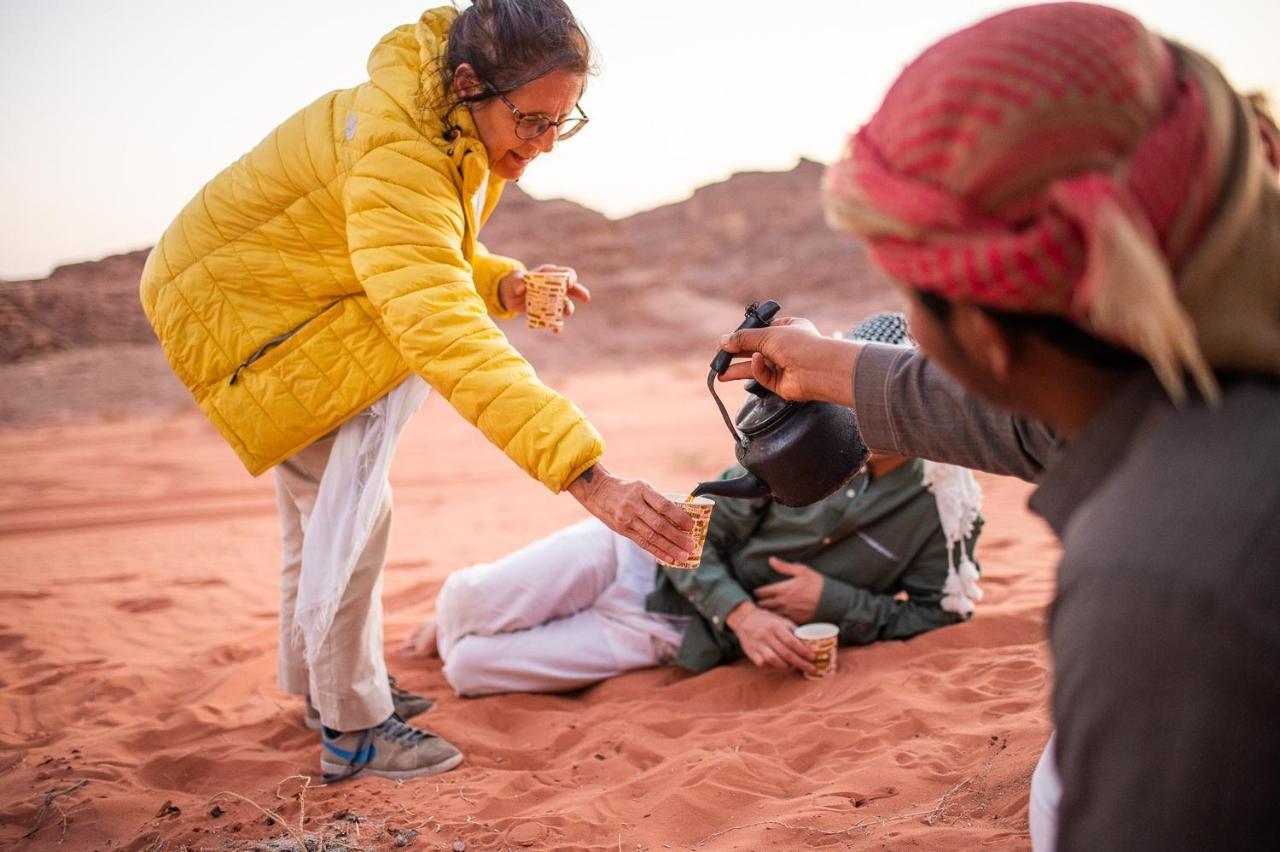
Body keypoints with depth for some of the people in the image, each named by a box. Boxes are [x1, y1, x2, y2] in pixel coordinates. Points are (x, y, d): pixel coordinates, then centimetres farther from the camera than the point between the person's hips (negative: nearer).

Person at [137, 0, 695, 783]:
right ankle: (354, 729, -9)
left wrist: (506, 284, -18)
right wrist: (589, 476, -57)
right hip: (229, 310, -9)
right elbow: (448, 337, -50)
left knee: (326, 497, 18)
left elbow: (430, 262, 5)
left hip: (297, 294, 9)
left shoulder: (462, 128, -8)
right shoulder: (397, 154, -38)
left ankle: (321, 682, 36)